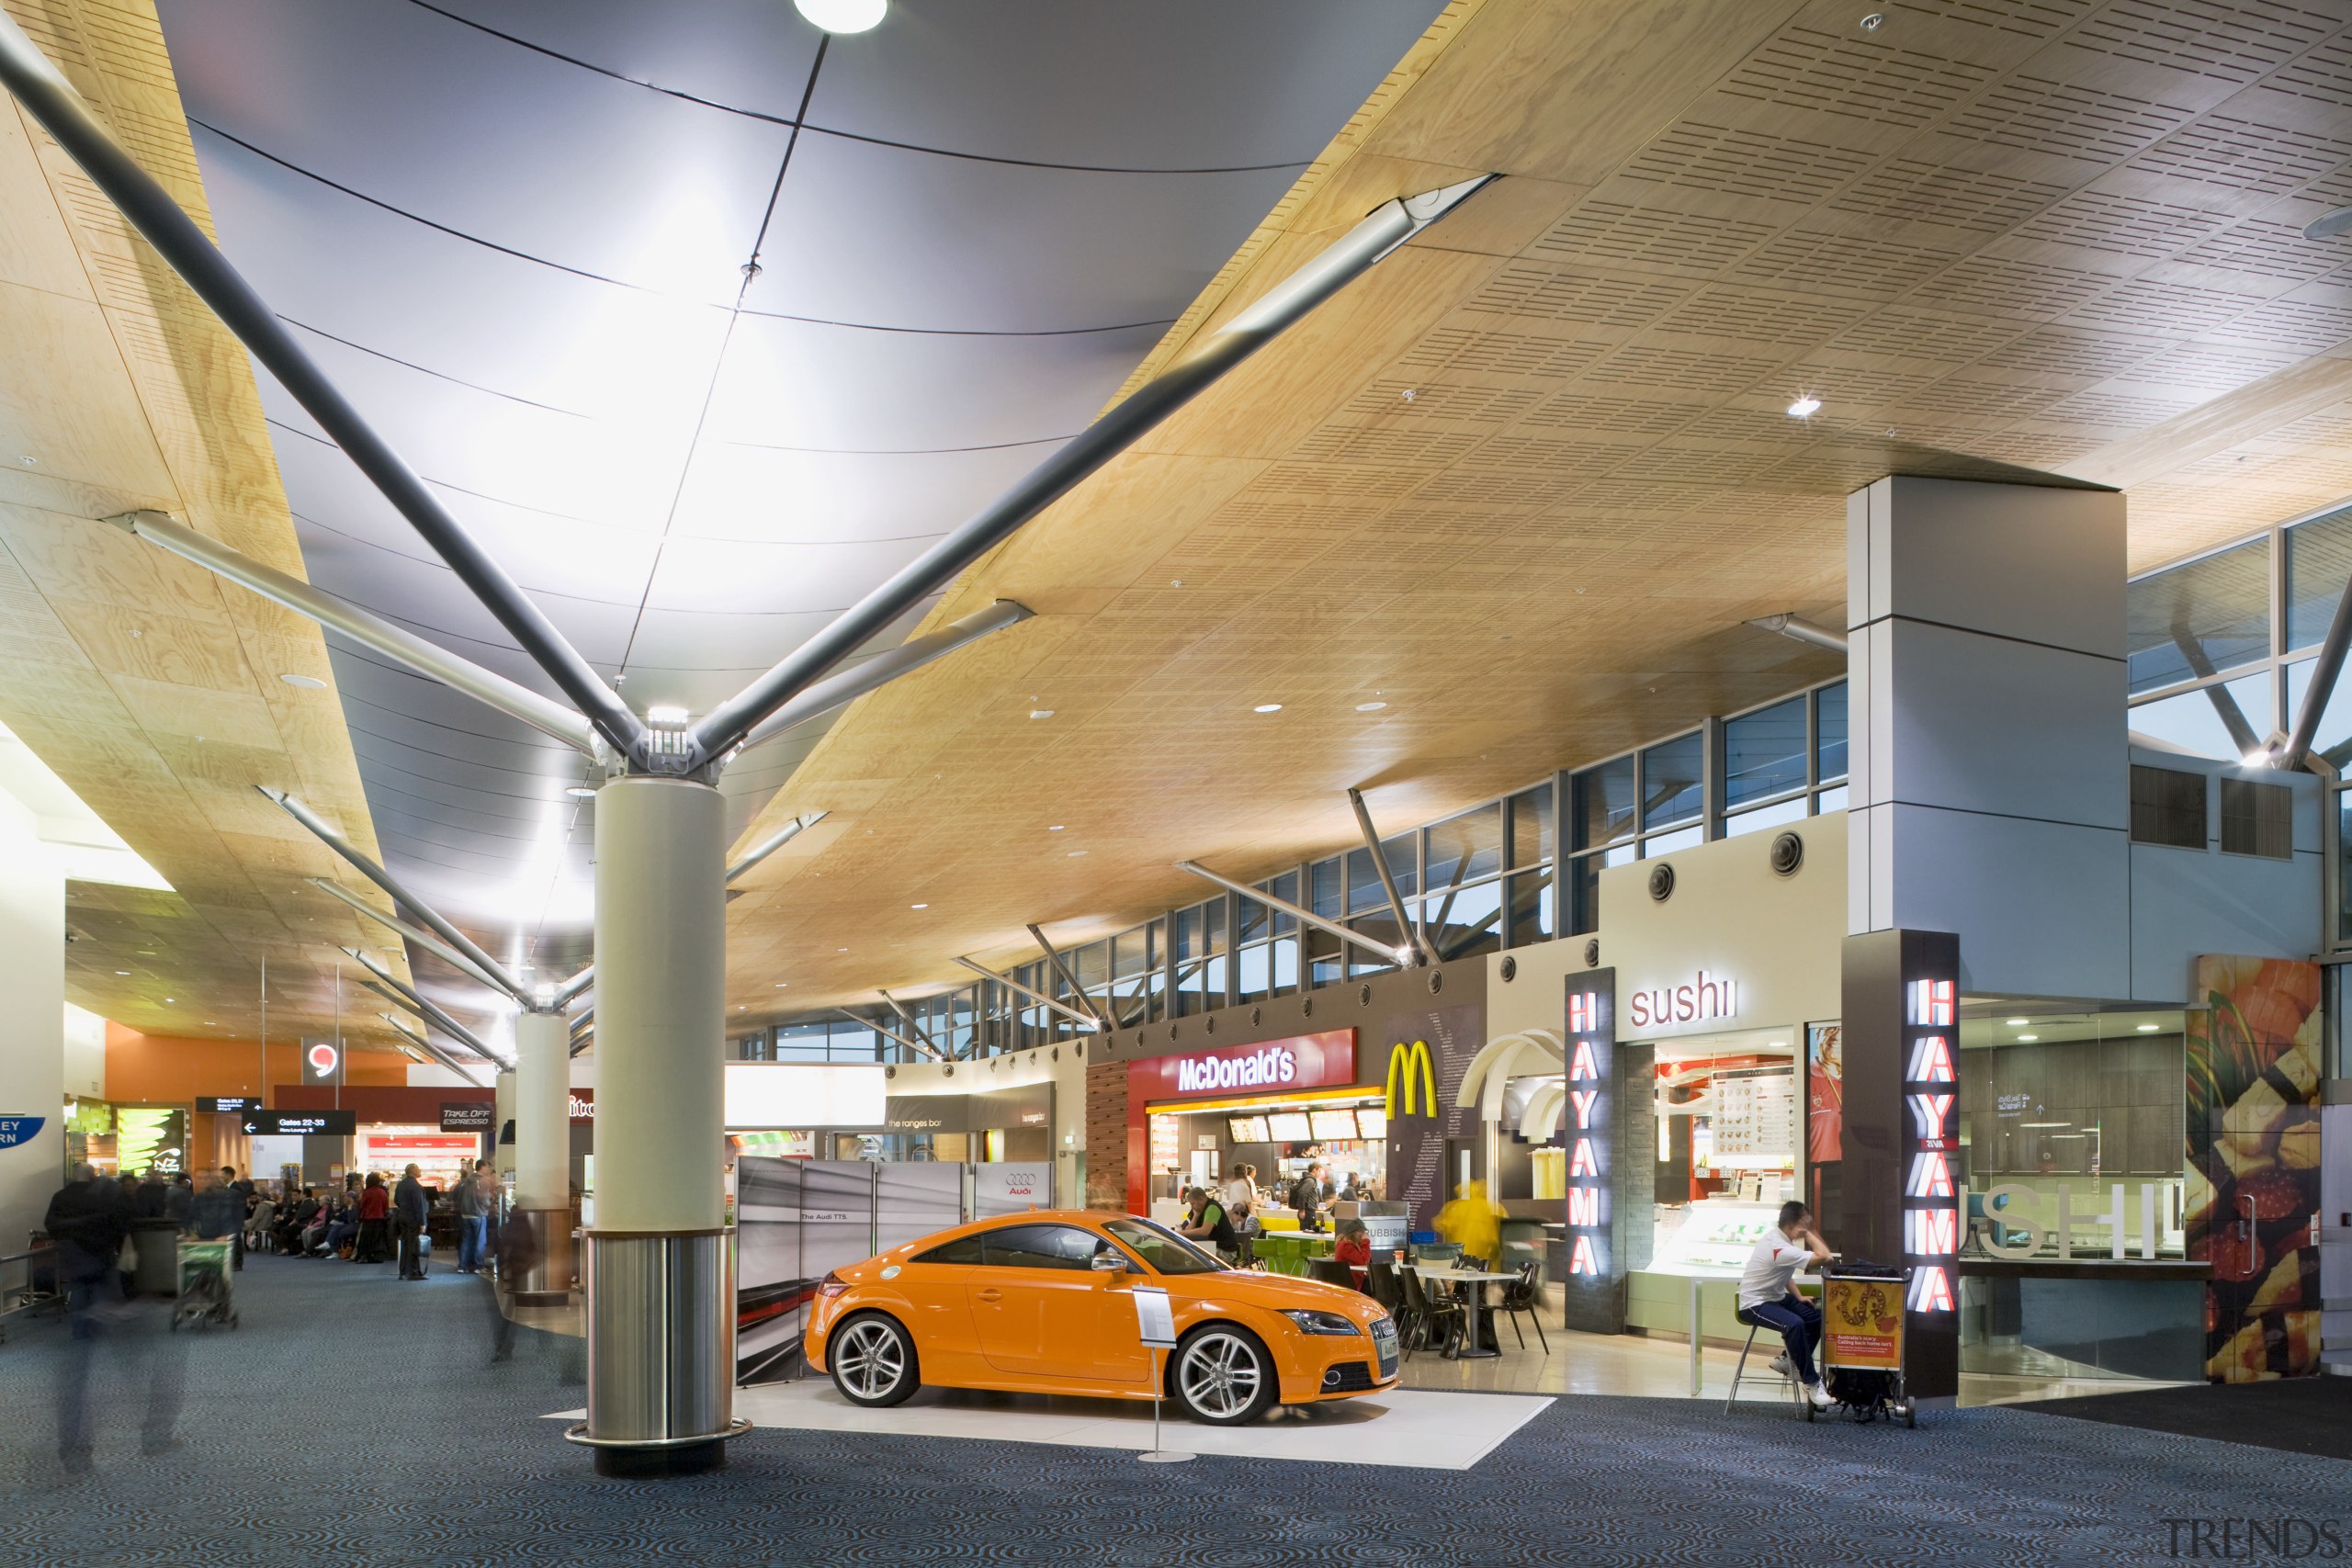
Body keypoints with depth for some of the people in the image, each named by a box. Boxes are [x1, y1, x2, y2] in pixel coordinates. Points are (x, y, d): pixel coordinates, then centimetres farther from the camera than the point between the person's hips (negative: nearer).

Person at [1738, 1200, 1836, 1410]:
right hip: (1754, 1304, -10)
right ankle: (1812, 1384, -24)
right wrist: (1808, 1234, -20)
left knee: (1818, 1317, 2)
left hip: (1775, 1296, 10)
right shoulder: (1779, 1249, -28)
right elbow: (1824, 1257, -33)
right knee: (1794, 1324, -33)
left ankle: (1789, 1360, 16)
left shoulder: (1778, 1235, 1)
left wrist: (1798, 1296, 9)